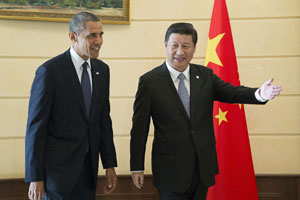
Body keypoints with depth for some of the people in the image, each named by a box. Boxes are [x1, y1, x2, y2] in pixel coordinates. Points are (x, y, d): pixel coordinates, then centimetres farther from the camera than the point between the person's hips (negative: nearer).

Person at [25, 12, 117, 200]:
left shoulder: (102, 70, 6)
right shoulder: (50, 71, -13)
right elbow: (35, 126, -11)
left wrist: (110, 165, 10)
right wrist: (35, 177, -11)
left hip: (89, 167, 6)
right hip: (59, 168, -6)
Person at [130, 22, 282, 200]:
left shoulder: (206, 75, 5)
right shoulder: (149, 81, -6)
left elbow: (231, 92, -10)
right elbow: (139, 128, -4)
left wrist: (260, 94, -31)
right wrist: (137, 168, -4)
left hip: (203, 167, 4)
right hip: (170, 170, -3)